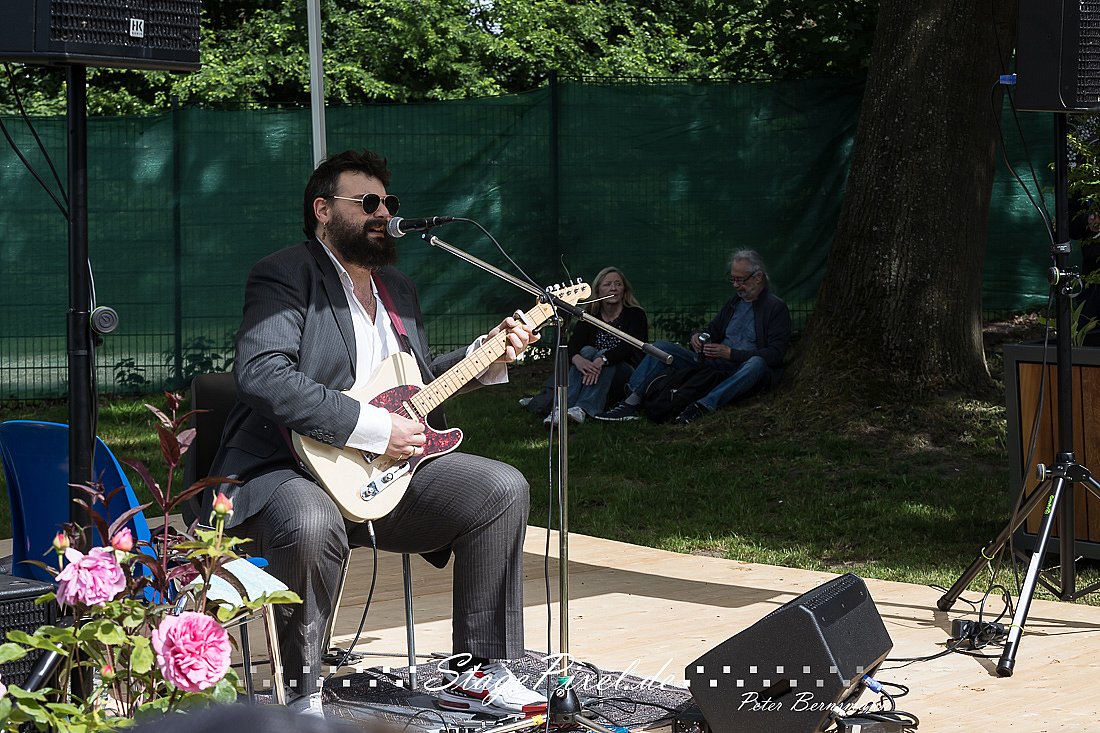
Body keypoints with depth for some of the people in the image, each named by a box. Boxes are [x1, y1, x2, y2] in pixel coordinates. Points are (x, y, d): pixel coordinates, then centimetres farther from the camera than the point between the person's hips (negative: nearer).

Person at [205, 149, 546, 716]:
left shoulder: (398, 288, 19)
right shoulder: (283, 275, -8)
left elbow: (419, 381, 27)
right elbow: (262, 375, -24)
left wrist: (488, 356, 9)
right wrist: (375, 429, -25)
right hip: (283, 468, -7)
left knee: (502, 489, -7)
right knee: (311, 526, -40)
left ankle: (474, 671, 0)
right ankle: (304, 697, -17)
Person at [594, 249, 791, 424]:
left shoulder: (776, 308, -1)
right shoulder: (735, 302, 21)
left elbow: (775, 354, -12)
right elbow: (712, 330, 28)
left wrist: (730, 353, -19)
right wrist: (697, 336, 2)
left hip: (742, 371, -7)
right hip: (714, 364, 7)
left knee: (756, 363, -42)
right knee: (661, 347, -6)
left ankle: (702, 406, -53)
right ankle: (631, 402, -24)